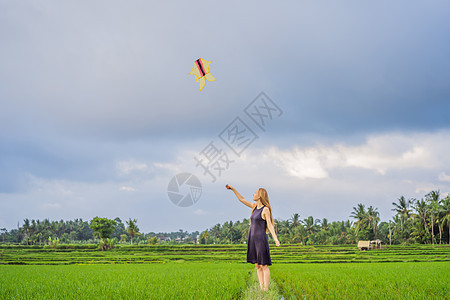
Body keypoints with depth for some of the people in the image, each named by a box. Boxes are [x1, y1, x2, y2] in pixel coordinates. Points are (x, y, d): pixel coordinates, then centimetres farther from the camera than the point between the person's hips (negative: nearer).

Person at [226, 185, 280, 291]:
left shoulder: (265, 209, -8)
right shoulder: (255, 206, 13)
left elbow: (269, 225, -10)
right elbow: (242, 199, 22)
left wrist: (275, 239, -21)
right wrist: (233, 189, 18)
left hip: (261, 239, -8)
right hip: (253, 239, 8)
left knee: (264, 265, -5)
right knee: (257, 266, 8)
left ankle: (266, 290, -3)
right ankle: (261, 289, 12)